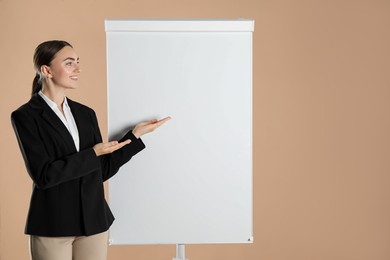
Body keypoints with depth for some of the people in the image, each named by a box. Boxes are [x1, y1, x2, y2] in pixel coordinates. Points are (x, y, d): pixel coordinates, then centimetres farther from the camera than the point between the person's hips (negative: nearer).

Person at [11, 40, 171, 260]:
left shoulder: (86, 113, 7)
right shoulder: (26, 116, -7)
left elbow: (101, 171, 7)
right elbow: (43, 175, -16)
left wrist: (135, 134, 3)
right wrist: (93, 153, -15)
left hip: (94, 220, 5)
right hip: (52, 225, -4)